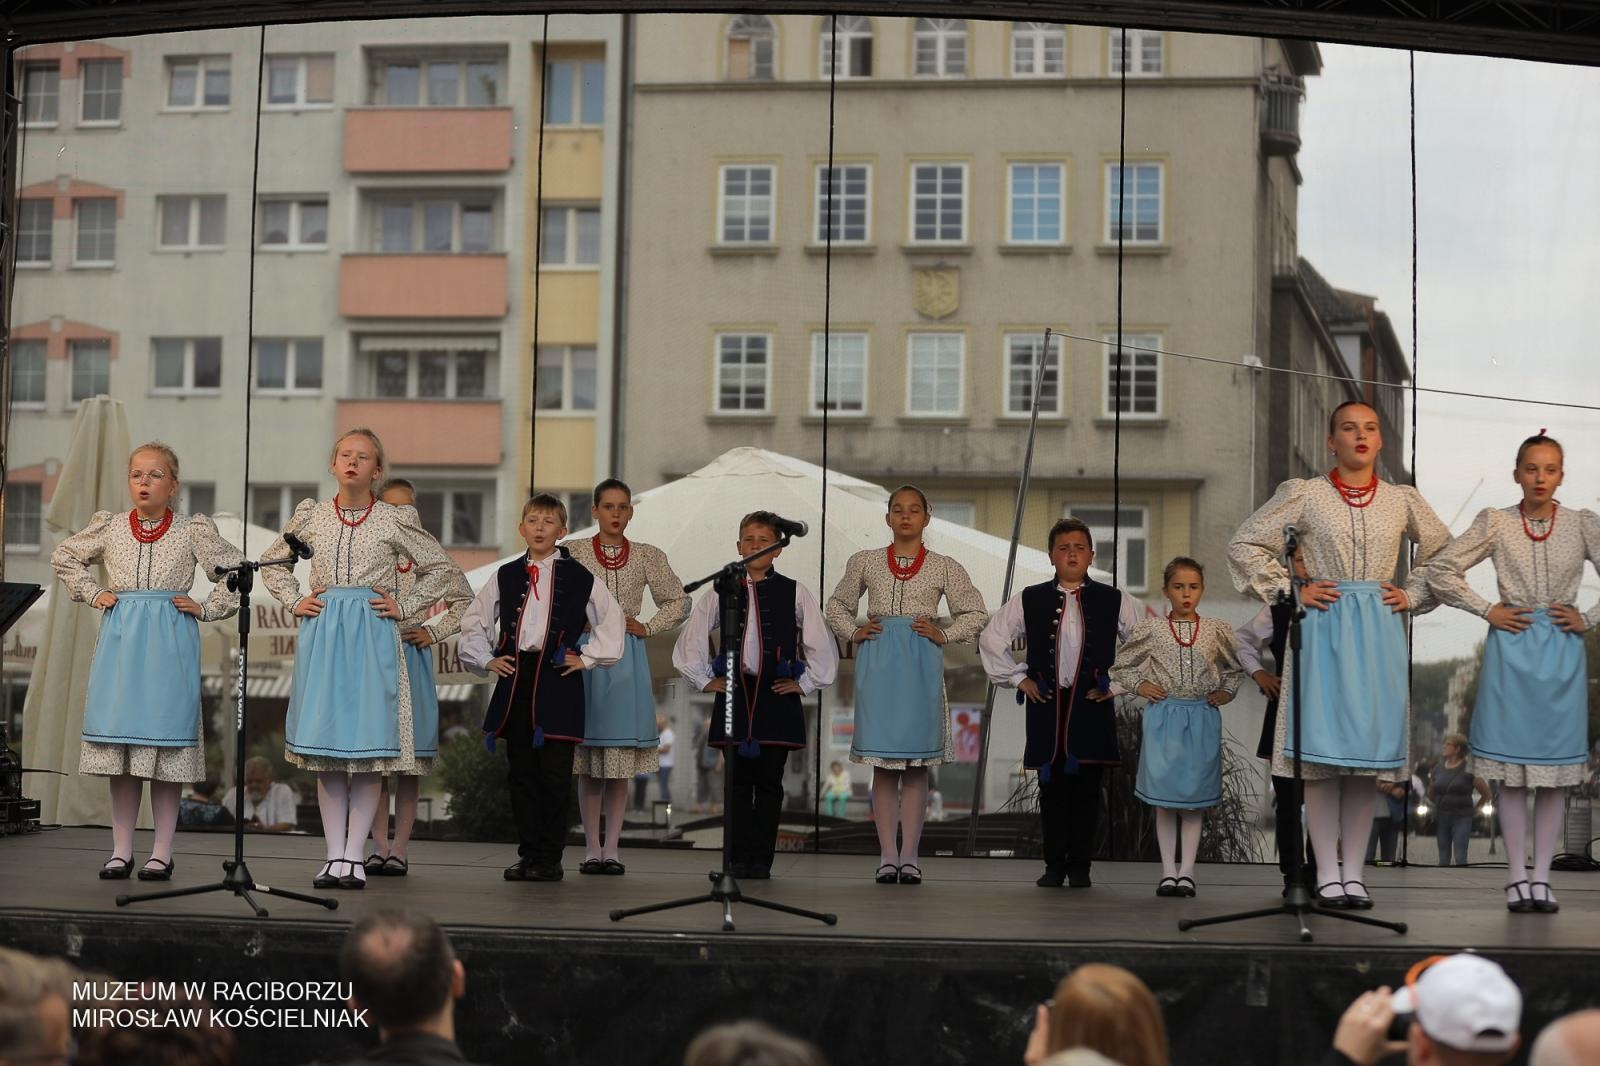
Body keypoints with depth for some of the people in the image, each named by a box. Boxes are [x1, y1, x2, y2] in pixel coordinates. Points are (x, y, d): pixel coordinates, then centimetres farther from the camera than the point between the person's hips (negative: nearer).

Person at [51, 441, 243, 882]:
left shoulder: (192, 530, 2)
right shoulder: (109, 527, 9)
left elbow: (234, 569, 7)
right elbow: (64, 557, 23)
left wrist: (206, 608, 0)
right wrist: (92, 593, 12)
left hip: (170, 642, -2)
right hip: (120, 639, 2)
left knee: (166, 740, -3)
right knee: (119, 743, 2)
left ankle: (162, 852, 4)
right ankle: (121, 849, 9)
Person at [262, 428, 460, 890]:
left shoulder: (395, 520, 2)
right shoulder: (311, 515, 8)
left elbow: (442, 567, 10)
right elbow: (273, 563, 23)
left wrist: (404, 607, 2)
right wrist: (294, 600, 9)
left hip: (372, 636, -2)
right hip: (321, 634, 2)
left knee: (369, 744, -3)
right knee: (326, 746, 1)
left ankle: (355, 856, 2)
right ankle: (334, 856, 6)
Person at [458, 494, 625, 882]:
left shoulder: (579, 578, 3)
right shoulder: (505, 577, 12)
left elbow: (611, 620, 11)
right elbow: (474, 622, 21)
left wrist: (588, 658, 5)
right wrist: (486, 660, 11)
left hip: (558, 681, -3)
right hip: (515, 679, 3)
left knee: (554, 774, -4)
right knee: (521, 773, 5)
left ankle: (549, 858, 2)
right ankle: (528, 854, 11)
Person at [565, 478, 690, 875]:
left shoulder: (647, 556, 7)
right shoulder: (574, 553, 3)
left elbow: (678, 601, 15)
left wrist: (648, 628, 4)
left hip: (627, 659, 1)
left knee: (621, 759, 0)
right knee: (588, 762, 0)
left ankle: (612, 848, 5)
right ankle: (592, 849, 5)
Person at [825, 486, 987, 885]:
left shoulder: (944, 567, 7)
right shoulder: (865, 562, 10)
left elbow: (976, 613, 11)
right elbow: (837, 605, 22)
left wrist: (943, 634, -3)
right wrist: (852, 632, 4)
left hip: (921, 667, -1)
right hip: (877, 664, 1)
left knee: (917, 764, 0)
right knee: (882, 764, -1)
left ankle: (910, 855, 4)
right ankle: (887, 855, 2)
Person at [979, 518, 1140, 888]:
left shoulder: (1114, 601, 4)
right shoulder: (1030, 600, 6)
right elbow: (991, 640, 14)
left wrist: (1116, 684, 4)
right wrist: (1018, 678, 8)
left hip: (1092, 705, -1)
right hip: (1046, 706, 1)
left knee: (1087, 789, -1)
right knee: (1052, 788, 3)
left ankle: (1080, 866, 6)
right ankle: (1054, 865, 10)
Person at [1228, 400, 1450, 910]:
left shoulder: (1402, 500, 9)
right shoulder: (1304, 494, 1)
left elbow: (1444, 552, 22)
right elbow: (1245, 545, 4)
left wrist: (1413, 595, 9)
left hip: (1379, 633, 3)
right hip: (1323, 629, -2)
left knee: (1369, 750, 3)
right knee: (1323, 752, -4)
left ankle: (1354, 871, 11)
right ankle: (1327, 873, 2)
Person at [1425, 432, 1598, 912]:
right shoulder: (1495, 523, 0)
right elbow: (1441, 571, 0)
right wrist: (1487, 611, -3)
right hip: (1511, 651, -1)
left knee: (1555, 771, 3)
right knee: (1513, 772, 1)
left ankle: (1541, 877, 9)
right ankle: (1516, 875, 7)